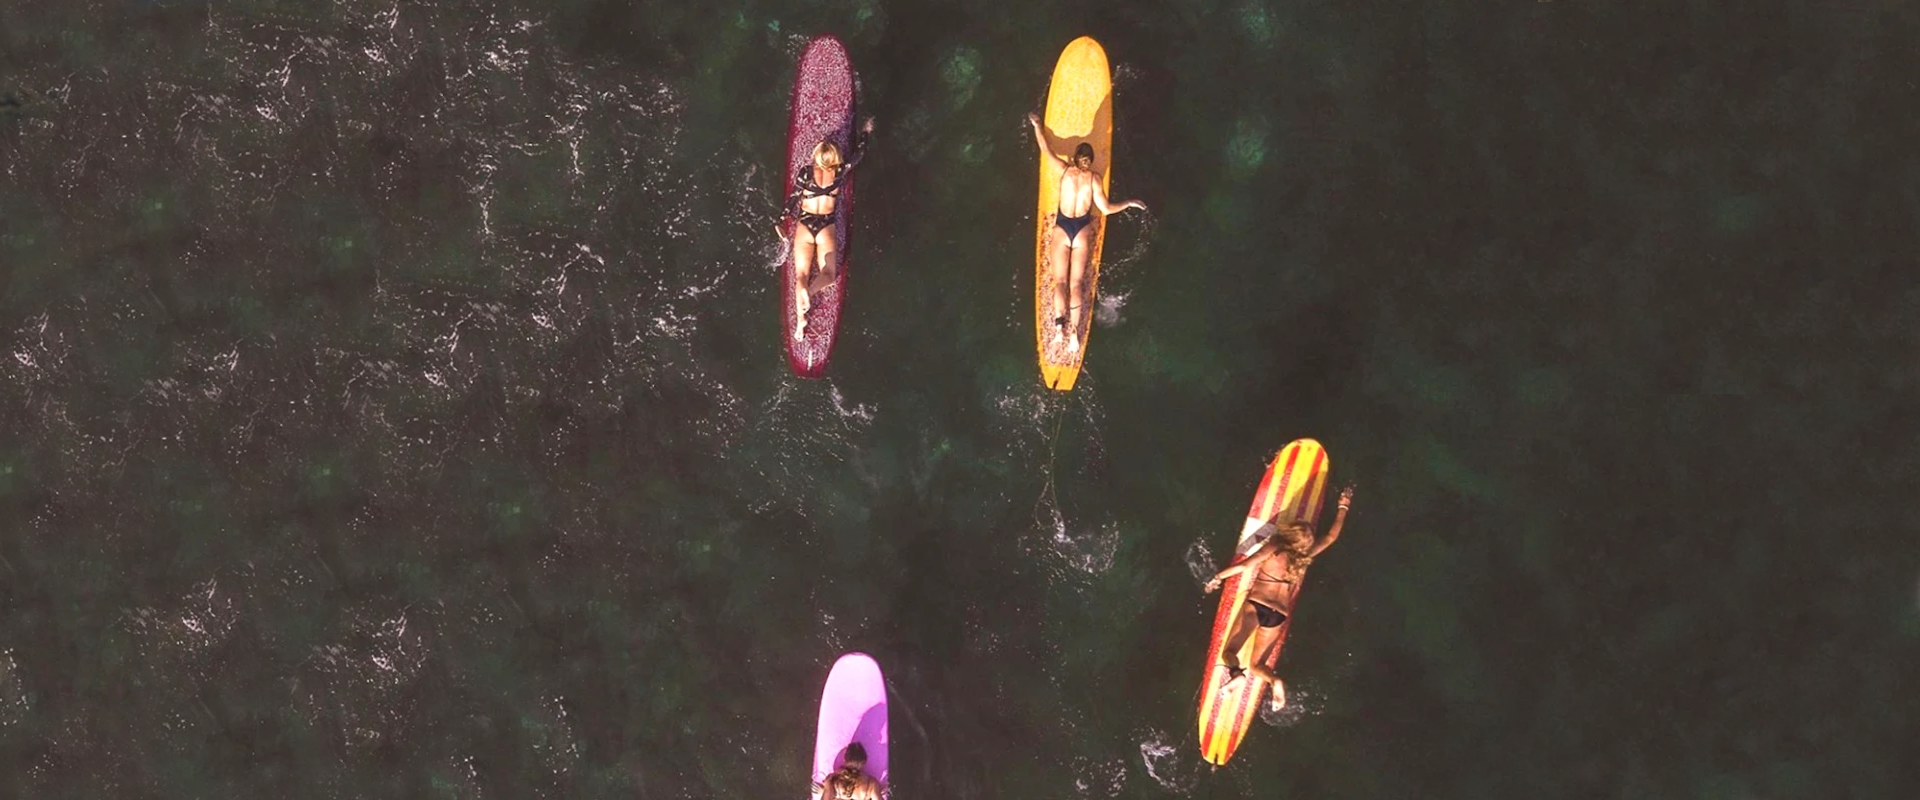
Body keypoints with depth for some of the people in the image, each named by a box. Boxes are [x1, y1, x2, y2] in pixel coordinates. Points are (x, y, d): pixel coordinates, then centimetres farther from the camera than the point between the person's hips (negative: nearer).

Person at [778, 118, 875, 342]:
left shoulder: (805, 172, -10)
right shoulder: (840, 173, -8)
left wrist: (782, 222, 6)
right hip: (826, 227, 0)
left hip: (804, 225, 0)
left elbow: (793, 198, -5)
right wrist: (865, 133, 25)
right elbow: (858, 155, 9)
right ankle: (808, 291, -28)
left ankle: (800, 319, -17)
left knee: (801, 275, 2)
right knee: (829, 275, 6)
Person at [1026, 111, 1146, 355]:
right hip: (1083, 230, 0)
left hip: (1061, 228, 0)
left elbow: (1046, 149, 8)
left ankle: (1059, 322, -23)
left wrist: (1037, 125, 22)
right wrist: (1130, 203, 8)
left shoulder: (1064, 170, -5)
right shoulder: (1094, 178, -6)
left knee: (1060, 281, 0)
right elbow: (1106, 209, -5)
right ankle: (1074, 330, -13)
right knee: (1077, 282, 2)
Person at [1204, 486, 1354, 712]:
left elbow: (1244, 565, -10)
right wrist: (1343, 507, 29)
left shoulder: (1274, 548, -5)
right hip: (1278, 615, 3)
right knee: (1256, 665, 14)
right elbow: (1331, 536, 19)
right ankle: (1274, 680, -19)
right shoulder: (1306, 557, 6)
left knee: (1228, 652, -2)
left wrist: (1218, 576, 1)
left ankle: (1237, 672, -36)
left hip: (1256, 604, -3)